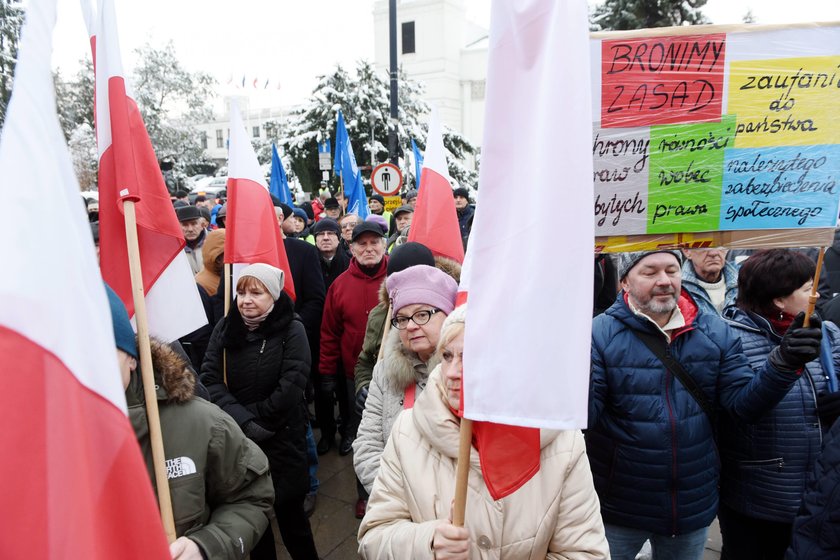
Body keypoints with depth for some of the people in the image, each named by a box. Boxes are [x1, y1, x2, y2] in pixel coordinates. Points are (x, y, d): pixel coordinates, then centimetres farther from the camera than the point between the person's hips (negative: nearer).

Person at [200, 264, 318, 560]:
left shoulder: (292, 330, -10)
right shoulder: (224, 328, 1)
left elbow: (290, 389, -16)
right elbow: (210, 379, -8)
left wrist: (251, 417, -11)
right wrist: (243, 420, -20)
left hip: (282, 439, -3)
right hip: (237, 441, 3)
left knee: (289, 511, 8)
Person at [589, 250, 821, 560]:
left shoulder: (715, 331, 0)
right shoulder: (600, 334, -14)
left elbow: (742, 403, -4)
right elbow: (584, 416, -19)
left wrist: (784, 363, -18)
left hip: (694, 506, 4)